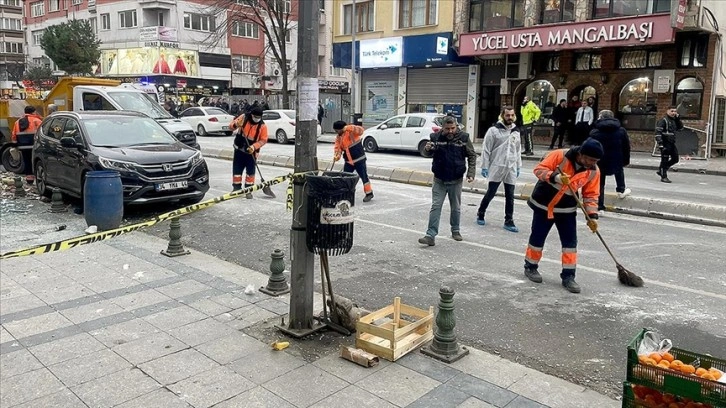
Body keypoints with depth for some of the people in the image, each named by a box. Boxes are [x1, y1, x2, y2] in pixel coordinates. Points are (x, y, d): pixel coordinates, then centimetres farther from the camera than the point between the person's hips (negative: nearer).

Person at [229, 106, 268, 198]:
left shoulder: (262, 126, -10)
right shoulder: (244, 117, -8)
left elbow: (263, 140, -7)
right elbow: (231, 126, -5)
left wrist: (254, 147, -21)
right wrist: (236, 125, -29)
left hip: (251, 152, -1)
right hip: (239, 149, 1)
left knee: (250, 171, 2)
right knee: (237, 170, 7)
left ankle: (248, 190, 12)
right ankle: (236, 188, 19)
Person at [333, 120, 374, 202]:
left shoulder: (351, 131, -9)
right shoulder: (338, 138, 8)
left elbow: (360, 131, -25)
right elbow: (337, 148, 1)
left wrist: (350, 128, -34)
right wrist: (337, 155, -19)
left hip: (359, 159, -6)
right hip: (348, 161, 7)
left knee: (363, 176, -1)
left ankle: (369, 193, 9)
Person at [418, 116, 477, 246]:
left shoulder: (464, 138, -8)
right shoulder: (436, 137, -8)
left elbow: (472, 155, 1)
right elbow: (427, 152, 4)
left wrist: (471, 173, -8)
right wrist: (427, 149, -22)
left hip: (456, 180, 1)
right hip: (439, 180, 0)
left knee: (456, 207, 14)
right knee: (435, 207, -3)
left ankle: (455, 230, 33)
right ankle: (431, 236, -4)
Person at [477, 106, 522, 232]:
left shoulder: (516, 132, 10)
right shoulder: (494, 130, -7)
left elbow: (518, 151, 16)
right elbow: (486, 150, -7)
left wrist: (518, 167, 13)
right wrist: (484, 166, -10)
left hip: (511, 169, 5)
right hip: (496, 168, -4)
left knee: (510, 196, 6)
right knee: (490, 193, 3)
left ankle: (509, 221, 13)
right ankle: (480, 214, 23)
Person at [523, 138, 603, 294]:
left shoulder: (593, 171, -7)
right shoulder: (559, 156, -22)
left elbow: (591, 194, 0)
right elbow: (539, 169, -19)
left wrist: (592, 215, -9)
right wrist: (555, 177, -35)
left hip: (567, 209, 4)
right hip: (543, 205, -4)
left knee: (570, 241, 0)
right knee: (537, 238, 7)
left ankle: (568, 276, 9)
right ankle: (530, 267, 26)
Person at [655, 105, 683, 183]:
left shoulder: (674, 120, 16)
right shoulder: (663, 120, -10)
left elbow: (680, 127, 22)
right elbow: (658, 131, -17)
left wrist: (678, 118, 7)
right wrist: (660, 143, -25)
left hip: (672, 144, 9)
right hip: (665, 144, -9)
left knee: (675, 159, 12)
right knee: (665, 160, -2)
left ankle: (661, 170, 24)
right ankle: (664, 177, 6)